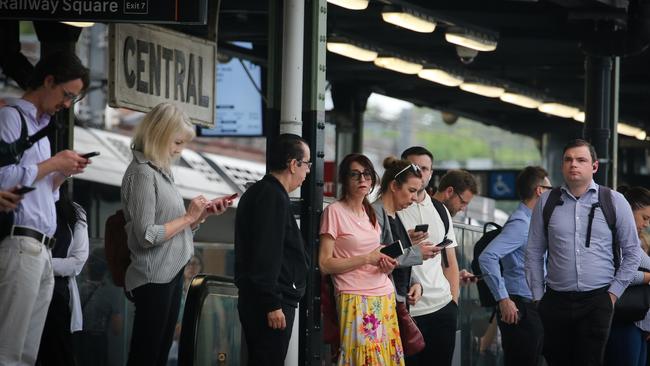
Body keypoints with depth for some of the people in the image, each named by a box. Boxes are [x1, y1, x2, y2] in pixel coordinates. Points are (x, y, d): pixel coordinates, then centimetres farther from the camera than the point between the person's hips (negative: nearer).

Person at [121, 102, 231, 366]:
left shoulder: (161, 171, 12)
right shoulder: (142, 173, -14)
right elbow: (146, 236, -20)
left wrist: (204, 213, 4)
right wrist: (188, 217, -13)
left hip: (171, 275, 9)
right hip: (154, 279, -9)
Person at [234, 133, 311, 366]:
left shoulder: (258, 192, 19)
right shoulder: (273, 198, -15)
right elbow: (267, 256, -22)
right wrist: (273, 304, -22)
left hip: (254, 301, 11)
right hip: (273, 303, -11)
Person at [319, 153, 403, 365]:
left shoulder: (372, 213, 16)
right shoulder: (334, 211, -5)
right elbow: (325, 264, -11)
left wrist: (387, 266, 3)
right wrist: (367, 259, -15)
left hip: (384, 298, 7)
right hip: (355, 300, -7)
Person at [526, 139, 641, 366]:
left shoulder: (614, 202, 4)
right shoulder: (546, 202, 7)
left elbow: (632, 253, 8)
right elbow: (534, 254, 10)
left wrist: (614, 292, 2)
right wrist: (538, 297, 6)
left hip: (597, 302, -1)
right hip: (555, 302, 2)